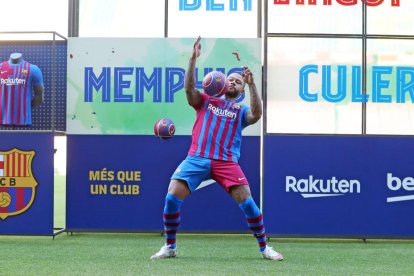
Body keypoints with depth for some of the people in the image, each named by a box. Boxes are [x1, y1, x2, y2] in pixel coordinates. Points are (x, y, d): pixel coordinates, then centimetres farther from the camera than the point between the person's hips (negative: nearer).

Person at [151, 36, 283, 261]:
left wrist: (252, 84, -14)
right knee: (172, 196, -14)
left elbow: (257, 113, -5)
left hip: (226, 162, 0)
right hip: (197, 158, 1)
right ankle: (169, 247, 2)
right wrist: (193, 59, -9)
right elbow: (189, 88, 2)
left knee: (247, 201, -14)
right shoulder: (206, 101, 19)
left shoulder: (241, 111, 17)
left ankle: (264, 247, 1)